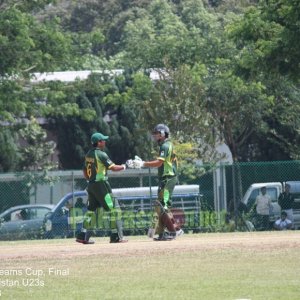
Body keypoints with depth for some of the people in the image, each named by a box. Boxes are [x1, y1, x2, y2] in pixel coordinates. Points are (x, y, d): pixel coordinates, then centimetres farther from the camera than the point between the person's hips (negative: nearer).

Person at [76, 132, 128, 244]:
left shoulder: (88, 154, 11)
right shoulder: (101, 154, -13)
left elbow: (85, 171, 18)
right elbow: (113, 168, -15)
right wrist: (124, 167, 1)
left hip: (91, 185, 8)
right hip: (101, 185, -8)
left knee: (91, 209, 15)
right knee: (114, 208, -4)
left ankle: (83, 236, 11)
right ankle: (116, 236, -8)